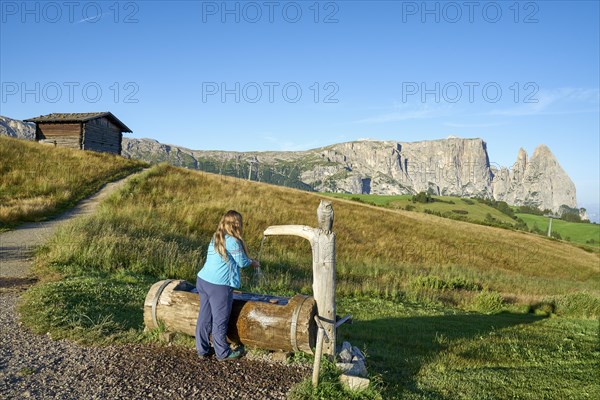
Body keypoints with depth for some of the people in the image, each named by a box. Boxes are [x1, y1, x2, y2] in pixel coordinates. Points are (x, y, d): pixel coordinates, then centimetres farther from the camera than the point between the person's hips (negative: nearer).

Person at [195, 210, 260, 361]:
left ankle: (202, 349, 27)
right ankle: (223, 353, 18)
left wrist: (247, 260, 21)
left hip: (203, 280, 8)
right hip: (219, 286, -8)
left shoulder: (216, 238, 10)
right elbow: (242, 262, -6)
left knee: (204, 318, 16)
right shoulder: (232, 241, -15)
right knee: (220, 321, 5)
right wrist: (252, 262, 15)